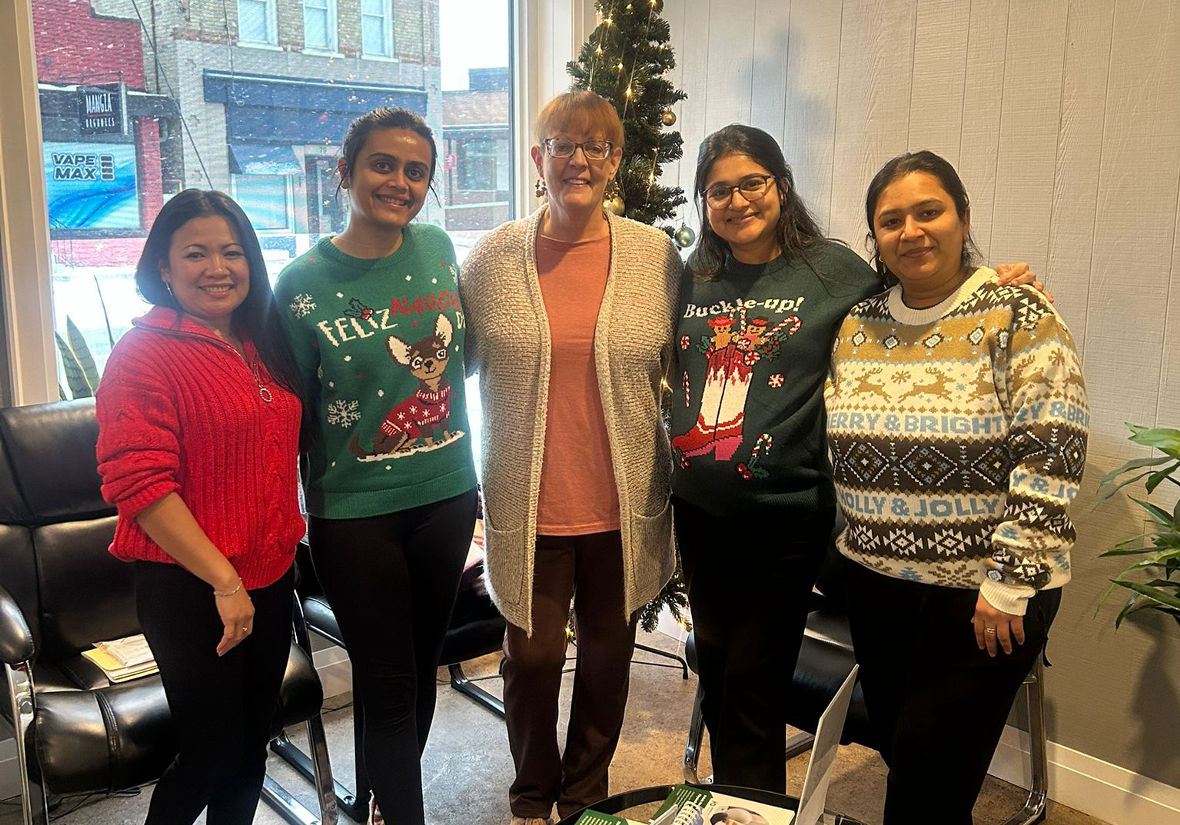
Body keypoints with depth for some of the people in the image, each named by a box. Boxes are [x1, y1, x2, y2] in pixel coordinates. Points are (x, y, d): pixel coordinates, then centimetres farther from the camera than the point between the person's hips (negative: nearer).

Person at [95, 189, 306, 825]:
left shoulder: (263, 344, 8)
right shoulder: (145, 355, -13)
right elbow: (139, 485, -20)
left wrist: (284, 545, 11)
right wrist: (224, 581, -20)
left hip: (270, 578, 7)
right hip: (190, 588, -7)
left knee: (252, 748, 18)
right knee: (211, 755, 6)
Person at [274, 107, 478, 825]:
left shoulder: (437, 248, 0)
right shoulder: (304, 282, -10)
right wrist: (312, 497, -8)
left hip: (446, 495, 4)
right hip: (356, 512, -4)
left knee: (423, 666, 18)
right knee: (388, 683, 5)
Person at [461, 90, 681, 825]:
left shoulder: (657, 255, -1)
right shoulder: (494, 258, -2)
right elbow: (458, 362, 6)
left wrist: (680, 458, 1)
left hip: (624, 502, 1)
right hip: (528, 504, -1)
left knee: (608, 652, 16)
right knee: (532, 655, 10)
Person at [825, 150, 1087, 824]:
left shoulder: (1017, 314, -11)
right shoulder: (857, 325, 5)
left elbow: (1050, 456, -16)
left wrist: (1010, 581, -18)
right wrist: (851, 552, 9)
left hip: (986, 592, -5)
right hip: (877, 582, 5)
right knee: (894, 744, 18)